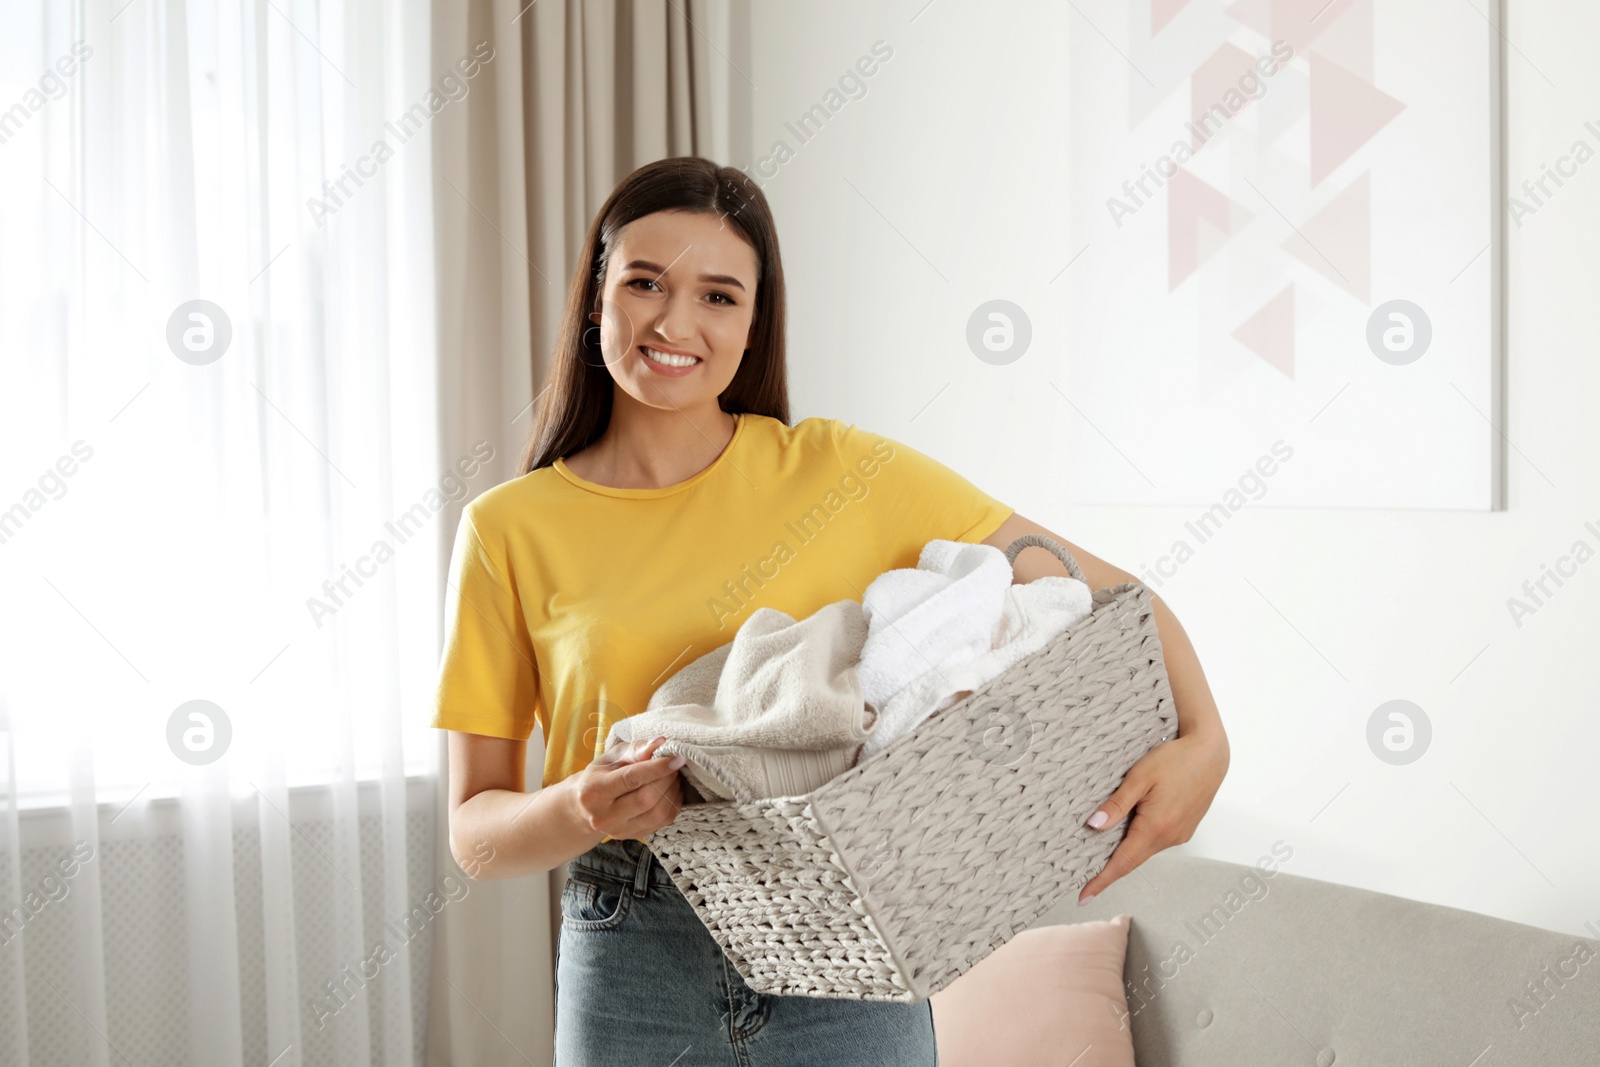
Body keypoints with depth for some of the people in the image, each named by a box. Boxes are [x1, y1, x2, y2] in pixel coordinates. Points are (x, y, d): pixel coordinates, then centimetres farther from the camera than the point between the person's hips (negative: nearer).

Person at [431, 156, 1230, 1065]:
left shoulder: (844, 472, -2)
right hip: (633, 981, 1)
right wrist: (579, 810, -20)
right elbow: (474, 828, 1)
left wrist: (1203, 738, -19)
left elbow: (1105, 591, -1)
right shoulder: (509, 530, -1)